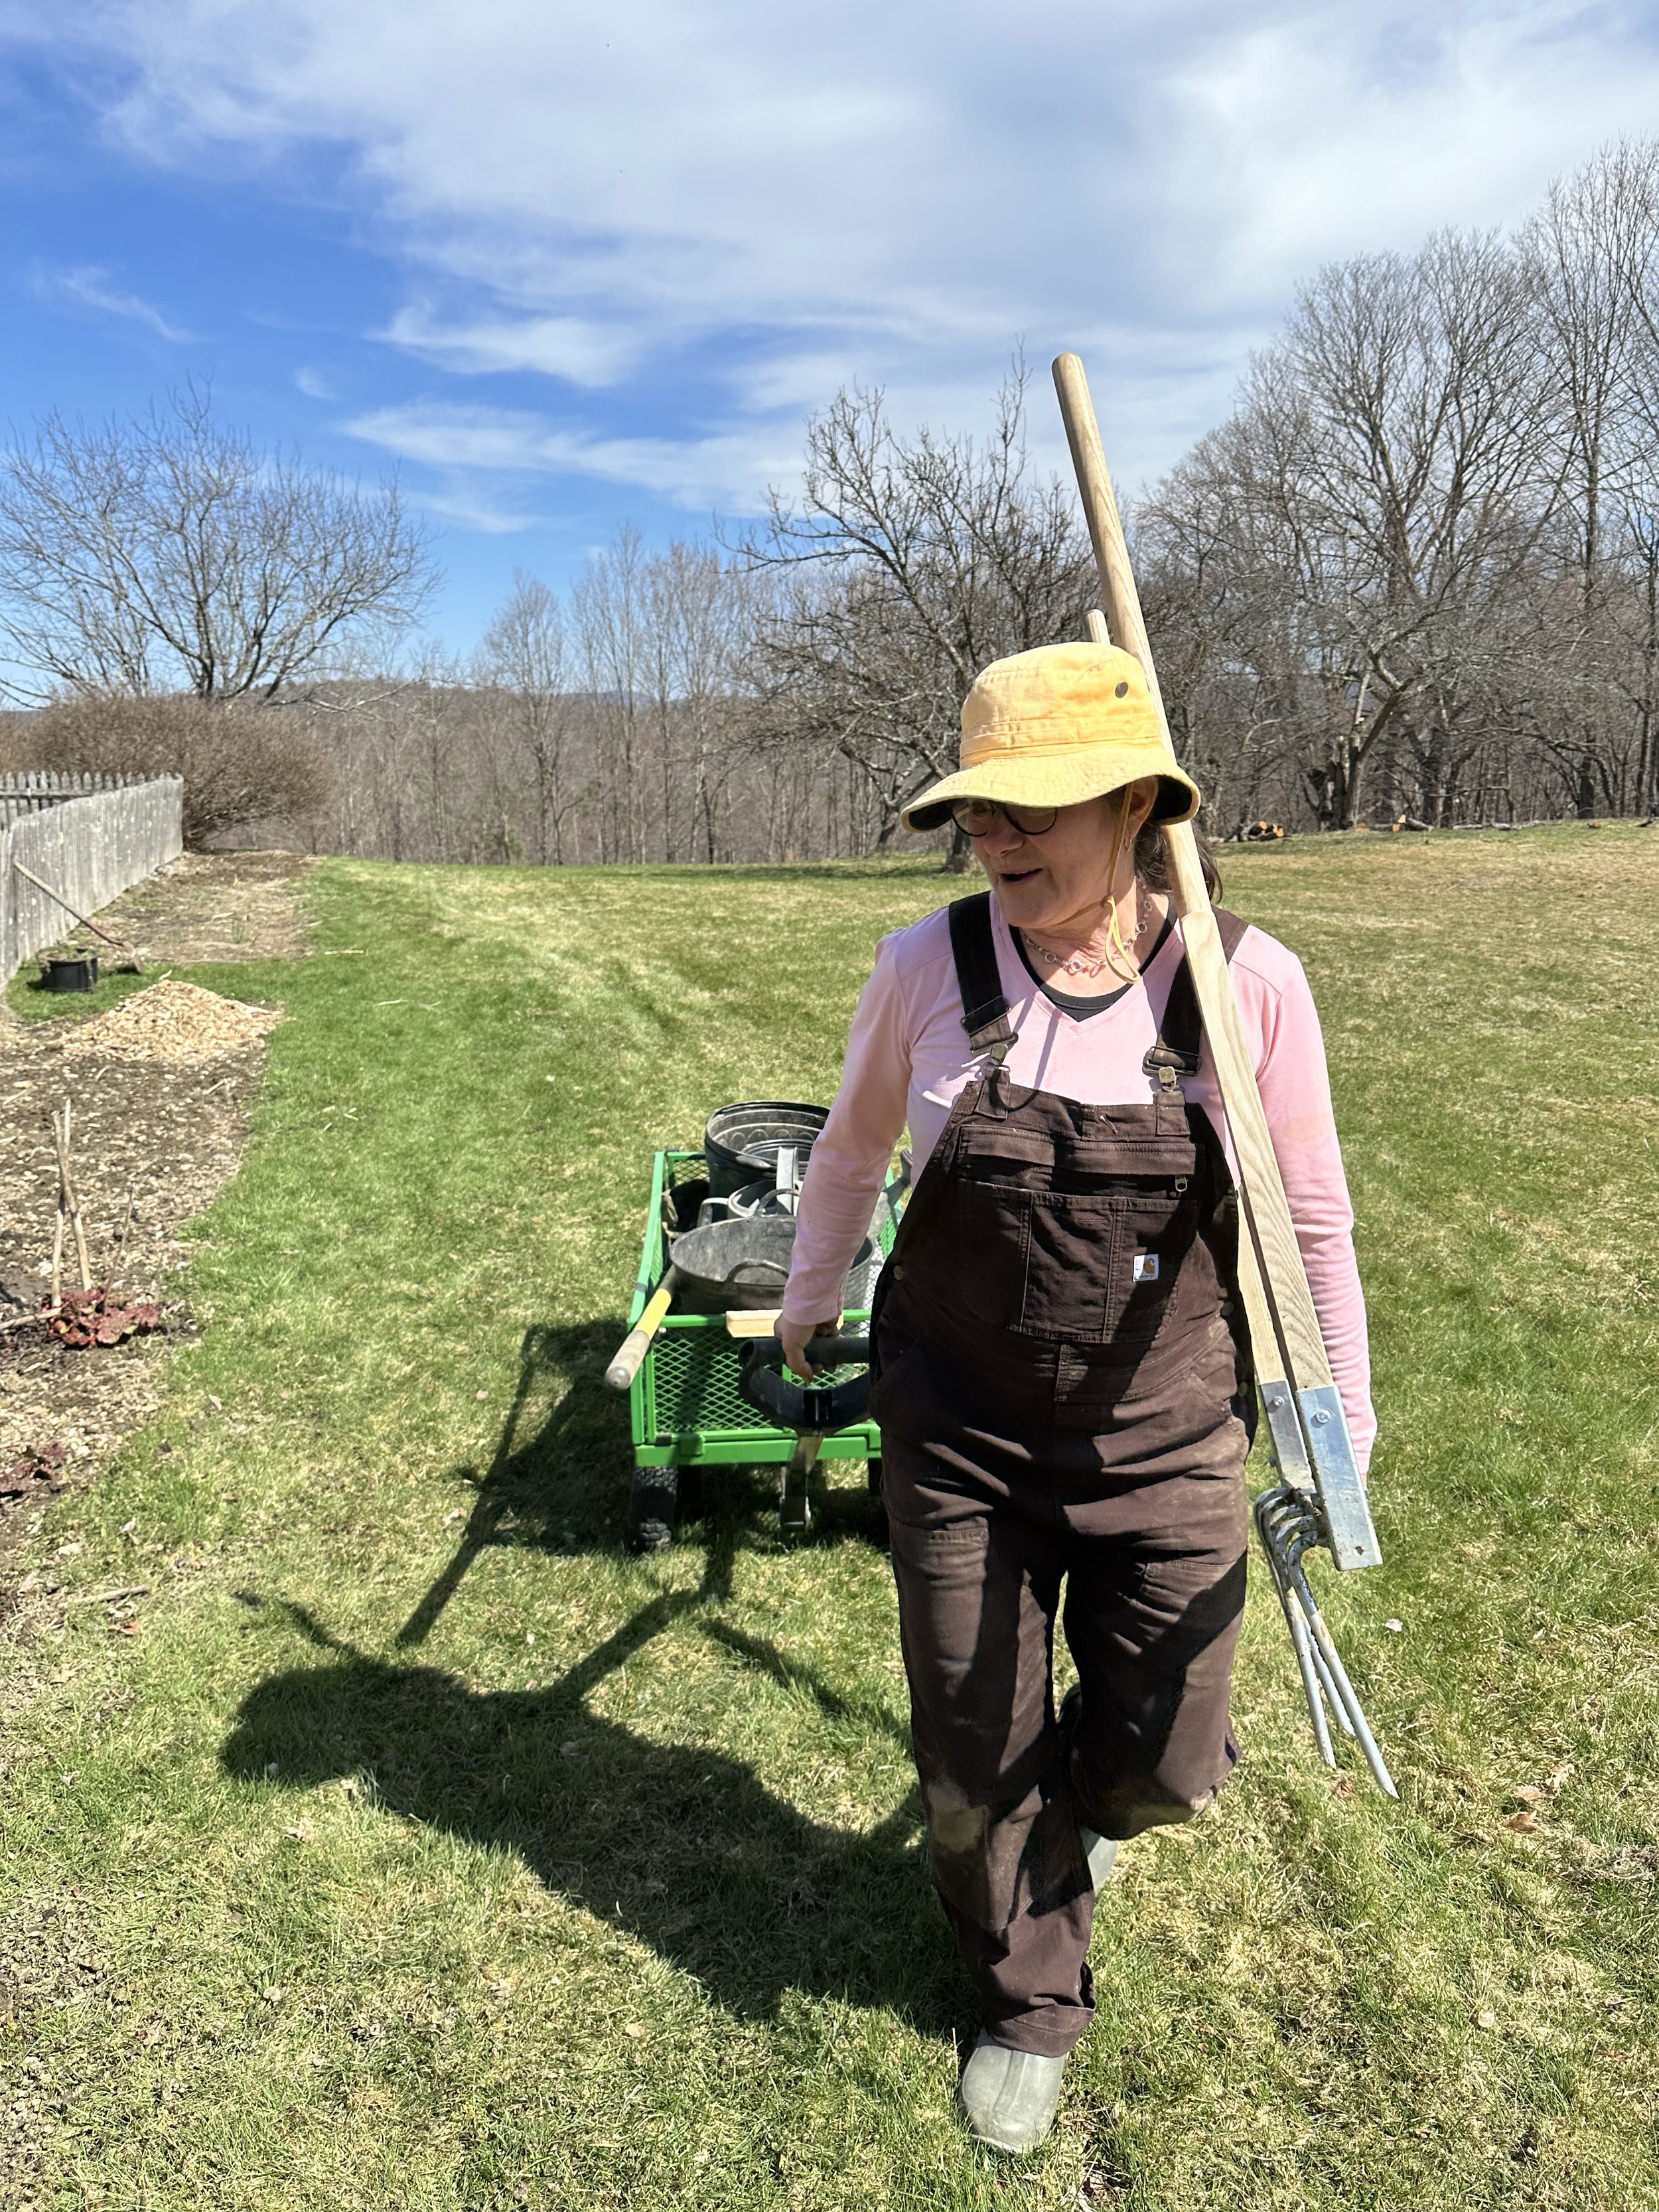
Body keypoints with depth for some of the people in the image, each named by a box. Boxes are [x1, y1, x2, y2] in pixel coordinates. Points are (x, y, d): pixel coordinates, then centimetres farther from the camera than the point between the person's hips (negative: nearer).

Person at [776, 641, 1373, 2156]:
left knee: (1164, 1764, 12)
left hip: (1167, 1443, 0)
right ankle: (1030, 2002, 44)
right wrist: (810, 1296, 20)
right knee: (977, 1764, 13)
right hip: (961, 1434, 1)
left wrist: (1344, 1414, 7)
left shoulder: (1248, 983, -15)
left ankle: (1082, 1799, 52)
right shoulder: (927, 966, -13)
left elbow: (1312, 1213, -1)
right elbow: (852, 1144, 6)